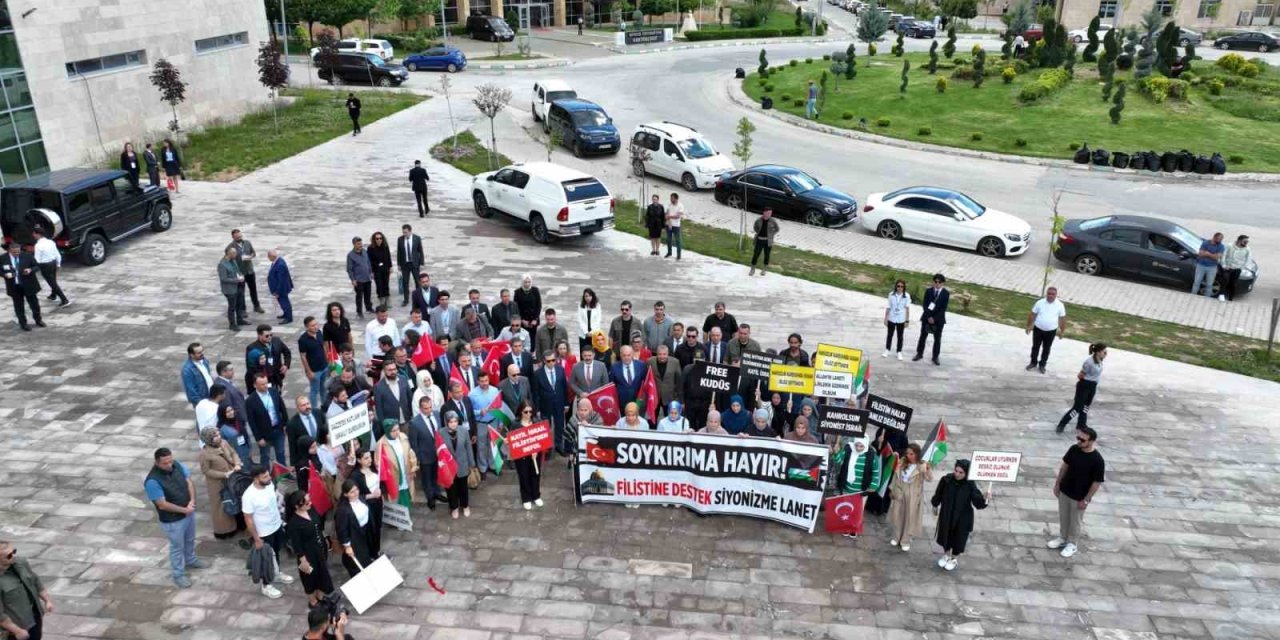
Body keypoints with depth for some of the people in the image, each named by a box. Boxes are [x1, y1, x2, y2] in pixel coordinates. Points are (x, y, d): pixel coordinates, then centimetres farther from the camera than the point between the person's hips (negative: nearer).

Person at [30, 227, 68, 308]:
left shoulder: (38, 245, -20)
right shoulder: (51, 242, 1)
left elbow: (37, 260, -19)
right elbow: (58, 254, 8)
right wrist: (58, 264, 20)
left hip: (45, 266, -8)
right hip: (54, 263, 8)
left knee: (53, 283, -1)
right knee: (53, 281, 26)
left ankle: (64, 300, -5)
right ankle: (53, 295, 48)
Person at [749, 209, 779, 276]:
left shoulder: (772, 221, -8)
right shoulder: (758, 220, -7)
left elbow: (777, 229, 8)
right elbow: (755, 227, 13)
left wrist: (771, 235, 0)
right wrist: (758, 233, 3)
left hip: (768, 241, 0)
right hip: (759, 240, 0)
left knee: (767, 255, 9)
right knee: (756, 254, 2)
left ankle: (764, 269, 25)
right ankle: (753, 269, 17)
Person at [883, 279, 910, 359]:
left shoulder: (907, 296, -10)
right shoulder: (891, 294, -7)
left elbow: (907, 308, -6)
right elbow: (888, 307, -1)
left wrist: (907, 320, -6)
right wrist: (885, 318, 1)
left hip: (901, 320, -1)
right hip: (891, 319, 1)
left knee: (900, 336, 9)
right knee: (889, 335, 12)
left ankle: (899, 352, 19)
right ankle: (887, 350, 26)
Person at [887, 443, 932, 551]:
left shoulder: (921, 466, -17)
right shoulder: (903, 462, -3)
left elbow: (929, 479, -29)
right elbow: (896, 476, 8)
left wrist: (928, 470, -48)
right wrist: (892, 489, 13)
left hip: (913, 496, -4)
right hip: (900, 493, 4)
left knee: (910, 518, 9)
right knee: (897, 516, 16)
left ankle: (906, 541, 26)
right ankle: (896, 537, 36)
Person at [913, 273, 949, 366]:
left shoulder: (946, 293, -5)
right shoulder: (928, 291, -1)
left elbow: (943, 308, -9)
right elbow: (925, 305, -3)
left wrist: (935, 318, -15)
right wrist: (929, 317, -14)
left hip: (939, 319, -1)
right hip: (927, 317, 1)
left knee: (937, 338, 4)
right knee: (923, 336, 8)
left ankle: (935, 357, 12)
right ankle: (919, 354, 20)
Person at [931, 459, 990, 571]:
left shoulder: (970, 485, -24)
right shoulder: (946, 480, -18)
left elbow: (978, 502, -28)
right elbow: (938, 493, -1)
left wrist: (985, 499, -49)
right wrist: (935, 505, 11)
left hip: (962, 518, -2)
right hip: (946, 515, 2)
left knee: (958, 537, 16)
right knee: (945, 534, 20)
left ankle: (954, 558, 43)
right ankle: (946, 554, 48)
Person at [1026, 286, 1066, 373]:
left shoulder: (1060, 305, -11)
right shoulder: (1040, 302, -11)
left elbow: (1063, 318, -3)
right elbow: (1032, 315, -2)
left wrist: (1061, 331, 1)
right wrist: (1029, 326, 2)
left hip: (1051, 331, 0)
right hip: (1038, 329, 0)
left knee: (1046, 349, 14)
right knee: (1035, 346, 15)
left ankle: (1042, 365, 31)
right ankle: (1033, 362, 34)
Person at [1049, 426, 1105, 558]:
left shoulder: (1097, 460, -26)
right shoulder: (1074, 449, -10)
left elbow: (1097, 482, -18)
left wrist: (1086, 499, -14)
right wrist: (1057, 483, 7)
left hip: (1079, 497, -5)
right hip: (1064, 491, 5)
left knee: (1075, 521, 15)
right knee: (1063, 517, 21)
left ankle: (1071, 544, 34)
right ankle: (1062, 539, 41)